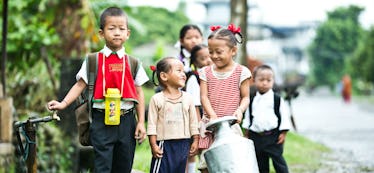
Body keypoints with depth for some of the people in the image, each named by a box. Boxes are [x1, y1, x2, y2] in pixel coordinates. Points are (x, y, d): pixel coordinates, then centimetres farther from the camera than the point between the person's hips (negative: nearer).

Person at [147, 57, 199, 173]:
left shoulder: (188, 98, 6)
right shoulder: (157, 99, -4)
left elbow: (193, 123, 10)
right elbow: (152, 124, -4)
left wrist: (195, 141, 6)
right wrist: (153, 145, -9)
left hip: (183, 144, 3)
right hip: (164, 145, -3)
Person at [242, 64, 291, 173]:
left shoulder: (277, 100, -5)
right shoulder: (252, 100, 7)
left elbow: (284, 115, -4)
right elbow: (248, 117, 14)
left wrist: (283, 132, -7)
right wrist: (246, 133, 14)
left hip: (273, 136, -4)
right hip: (256, 137, 4)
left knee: (278, 160, 0)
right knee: (260, 163, 11)